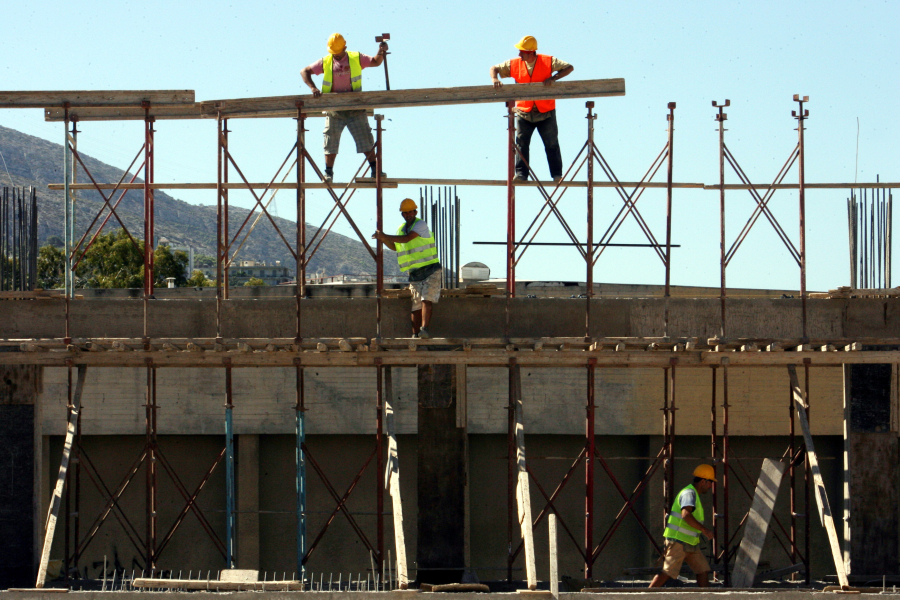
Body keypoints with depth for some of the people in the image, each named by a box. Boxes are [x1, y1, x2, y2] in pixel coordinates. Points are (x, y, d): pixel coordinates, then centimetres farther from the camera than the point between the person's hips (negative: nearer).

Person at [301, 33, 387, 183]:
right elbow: (305, 72, 4)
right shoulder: (325, 62, 4)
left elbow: (375, 62, 8)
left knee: (366, 140, -2)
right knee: (331, 142, 3)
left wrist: (380, 53, -14)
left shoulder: (356, 58, 5)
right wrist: (313, 88, -12)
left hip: (355, 108, 0)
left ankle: (374, 169, 5)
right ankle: (328, 173, 11)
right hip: (334, 108, 1)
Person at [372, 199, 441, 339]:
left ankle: (424, 328, -32)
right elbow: (395, 247, 32)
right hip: (414, 273, 7)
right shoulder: (401, 229, 15)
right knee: (416, 305, 4)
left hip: (430, 270, -7)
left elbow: (406, 239, -21)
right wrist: (383, 240, 12)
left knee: (427, 299, -21)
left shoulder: (421, 225, -8)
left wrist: (384, 236, -17)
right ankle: (415, 334, 6)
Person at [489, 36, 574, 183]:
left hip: (546, 112, -2)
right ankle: (521, 173, -7)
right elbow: (494, 68, 11)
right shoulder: (514, 64, 3)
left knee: (551, 143, 2)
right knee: (521, 142, -8)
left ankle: (557, 175, 8)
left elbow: (569, 67, -3)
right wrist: (494, 79, -12)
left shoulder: (548, 61, -4)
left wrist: (553, 78, -17)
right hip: (524, 113, 2)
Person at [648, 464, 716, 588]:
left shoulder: (693, 494, 20)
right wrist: (704, 530, -25)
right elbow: (686, 515, -27)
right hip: (678, 541, -10)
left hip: (690, 544, 10)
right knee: (668, 573, -12)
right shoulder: (689, 493, -12)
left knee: (703, 570, 4)